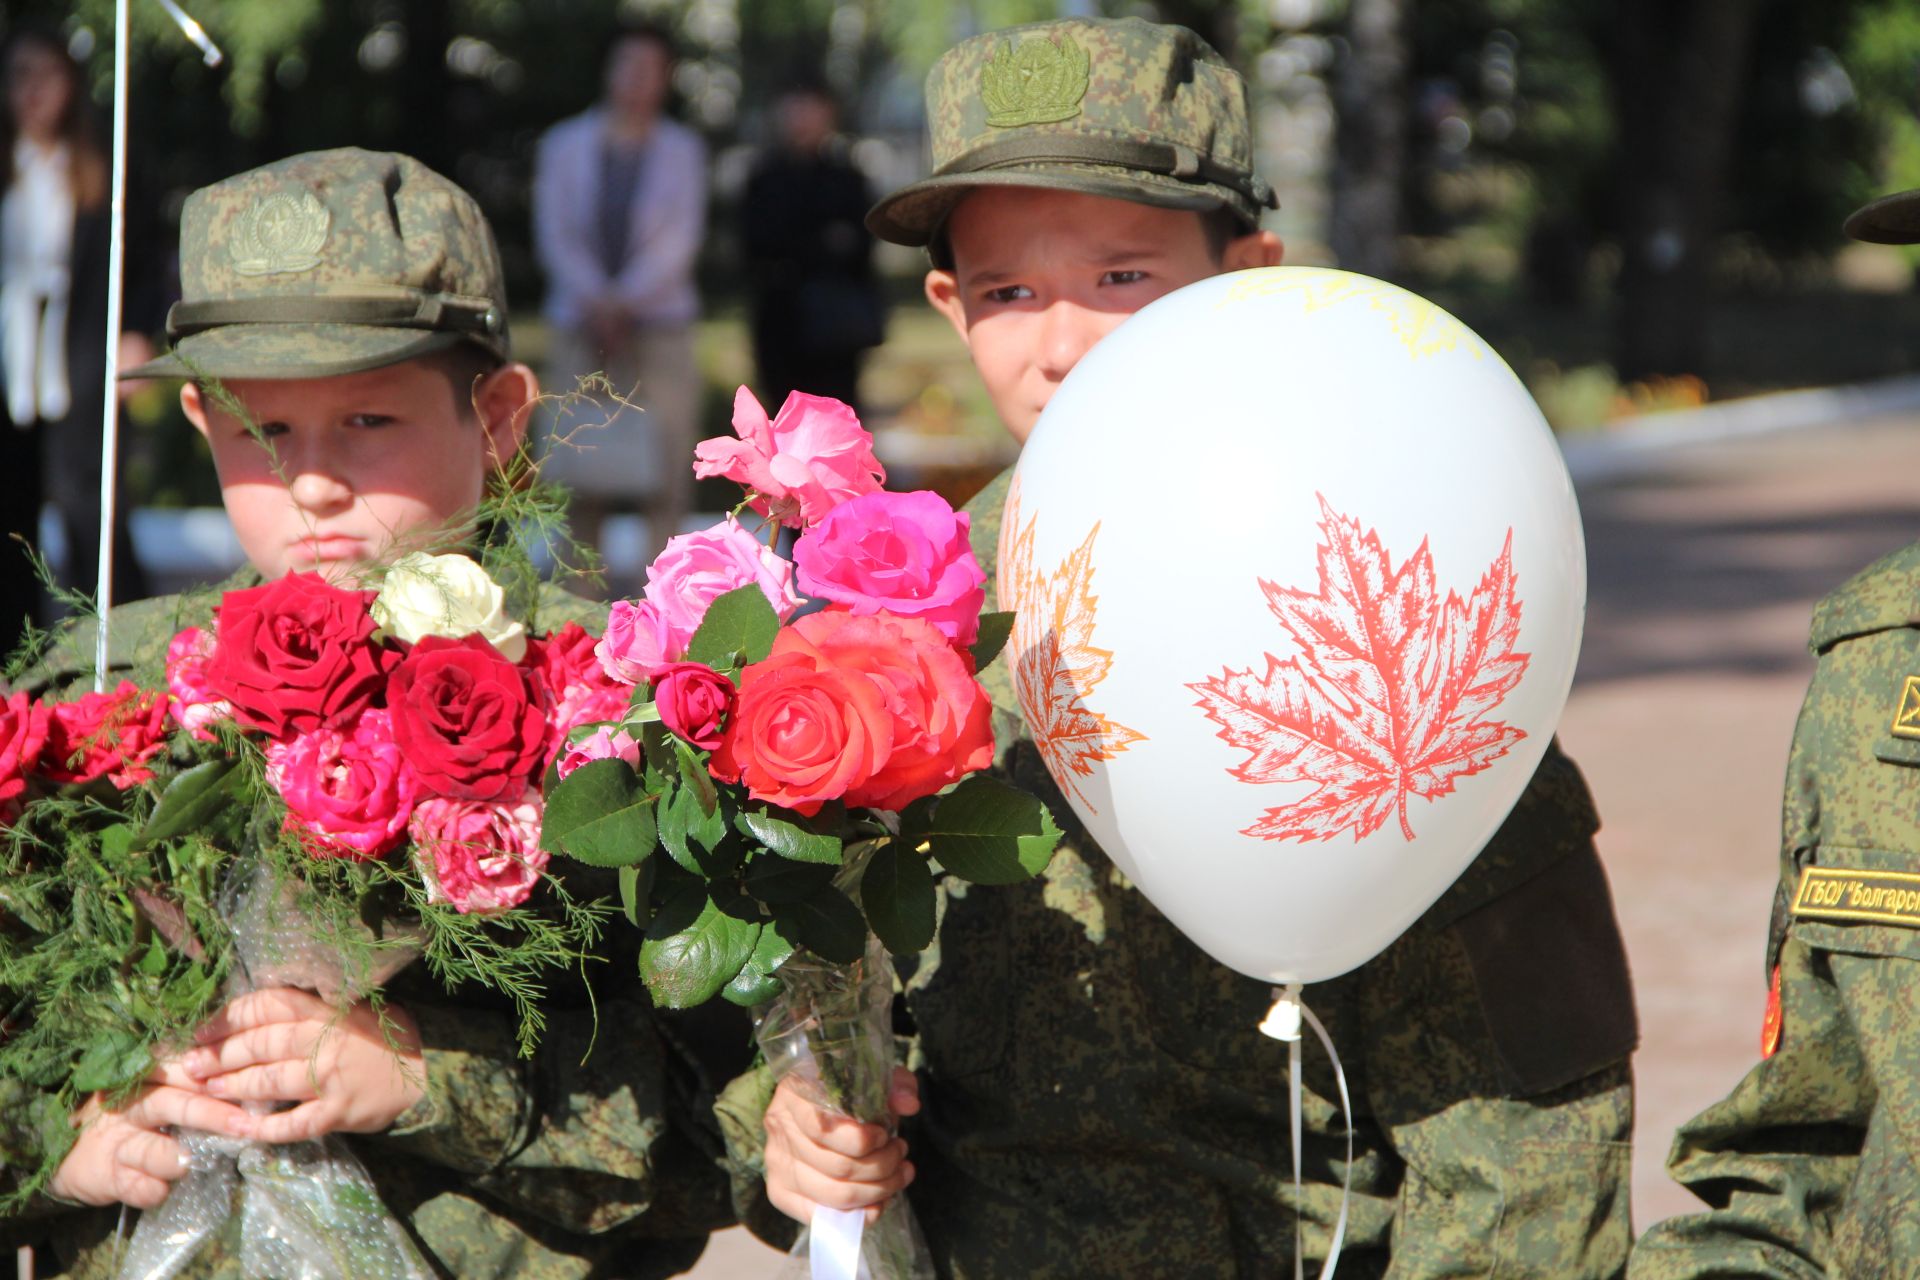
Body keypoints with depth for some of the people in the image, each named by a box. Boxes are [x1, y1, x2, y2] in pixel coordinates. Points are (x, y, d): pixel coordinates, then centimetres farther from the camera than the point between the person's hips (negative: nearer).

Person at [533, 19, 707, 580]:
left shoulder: (682, 149, 9)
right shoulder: (565, 144, 11)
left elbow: (680, 237, 0)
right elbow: (555, 232, 3)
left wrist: (625, 299, -12)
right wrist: (596, 300, -12)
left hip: (659, 322, -1)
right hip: (582, 326, 1)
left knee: (666, 475, -6)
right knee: (582, 474, -3)